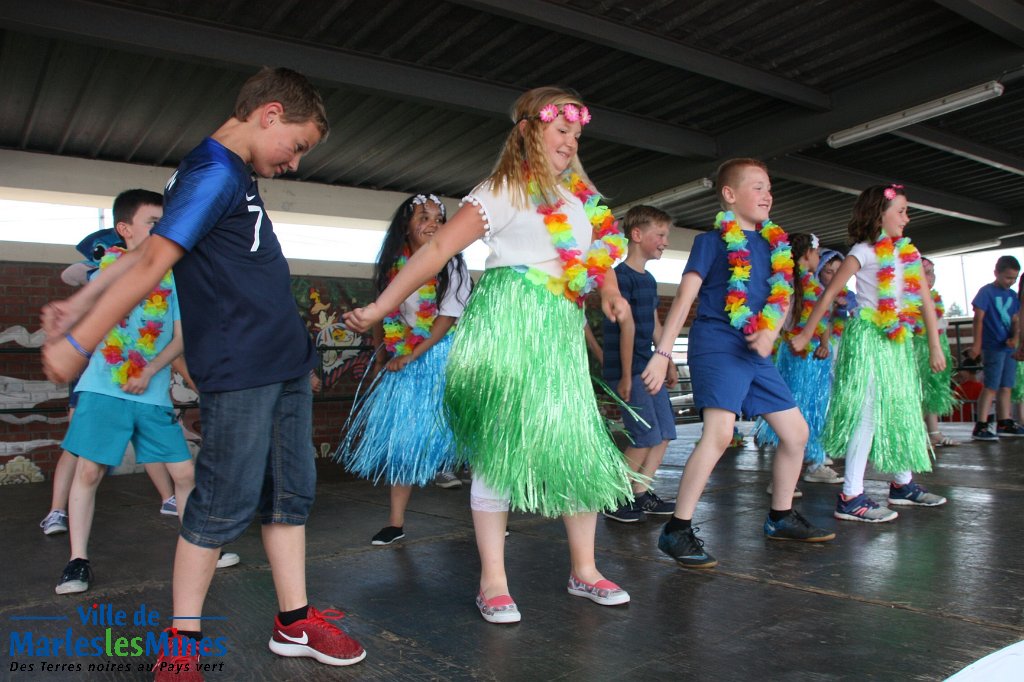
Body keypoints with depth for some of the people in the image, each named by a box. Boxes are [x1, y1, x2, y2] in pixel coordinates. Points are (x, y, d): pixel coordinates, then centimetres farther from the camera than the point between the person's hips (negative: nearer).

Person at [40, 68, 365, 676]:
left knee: (291, 493, 11)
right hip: (238, 372, -9)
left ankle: (294, 622, 22)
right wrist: (79, 340, -13)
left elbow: (149, 249, 18)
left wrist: (80, 305, 16)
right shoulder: (217, 173, -12)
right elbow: (153, 261, -15)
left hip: (285, 364, 9)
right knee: (226, 505, -1)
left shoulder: (235, 176, 18)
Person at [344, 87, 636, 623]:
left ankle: (584, 570, 21)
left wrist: (610, 293, -1)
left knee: (579, 448, 7)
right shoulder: (504, 190, -2)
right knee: (498, 447, -4)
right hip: (509, 323, -7)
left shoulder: (580, 195, 19)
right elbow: (439, 248, -9)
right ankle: (492, 582, 8)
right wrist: (380, 307, -14)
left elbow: (600, 255, 22)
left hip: (561, 333, 7)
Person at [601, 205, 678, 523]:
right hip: (627, 371, -9)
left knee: (665, 434, 9)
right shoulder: (621, 275, -12)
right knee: (647, 437, -9)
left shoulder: (649, 279, 15)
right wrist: (626, 376, -19)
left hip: (649, 369, 9)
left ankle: (641, 495, 19)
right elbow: (627, 327, -17)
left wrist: (669, 364, 22)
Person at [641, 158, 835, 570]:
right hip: (717, 344, -8)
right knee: (720, 432, -24)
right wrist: (662, 353, -15)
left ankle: (781, 518, 29)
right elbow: (685, 296, -8)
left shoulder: (774, 244, 17)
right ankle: (677, 531, -17)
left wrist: (770, 334, -8)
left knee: (796, 432, 11)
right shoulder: (712, 241, -2)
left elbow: (782, 298, 14)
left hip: (755, 352, 8)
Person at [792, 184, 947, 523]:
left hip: (899, 340, 8)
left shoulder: (909, 252, 13)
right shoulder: (864, 252, -6)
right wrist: (805, 335, -10)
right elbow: (829, 294, -8)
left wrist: (935, 346, 8)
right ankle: (851, 497, -10)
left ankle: (903, 483, 29)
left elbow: (925, 300, 12)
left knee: (903, 411, 14)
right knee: (870, 414, -12)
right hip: (868, 338, -7)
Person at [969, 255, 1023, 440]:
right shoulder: (986, 292, -6)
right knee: (991, 387, -10)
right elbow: (978, 318, -9)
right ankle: (980, 427, -10)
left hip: (1009, 347, 7)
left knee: (1006, 387, 10)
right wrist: (977, 344, -14)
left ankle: (1004, 424, 18)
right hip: (992, 347, -7)